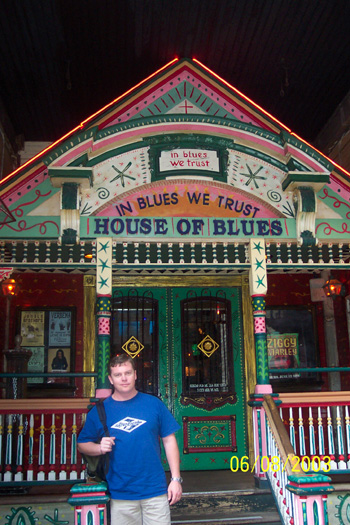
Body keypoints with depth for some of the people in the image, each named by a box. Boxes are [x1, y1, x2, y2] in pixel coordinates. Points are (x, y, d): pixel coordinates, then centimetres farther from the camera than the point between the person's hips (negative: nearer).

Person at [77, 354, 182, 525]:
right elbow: (82, 444, 9)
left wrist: (176, 479, -1)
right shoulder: (99, 411, 1)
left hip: (155, 491, 0)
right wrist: (99, 448, -12)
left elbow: (169, 441, 3)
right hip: (120, 495, 0)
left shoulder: (154, 403, 1)